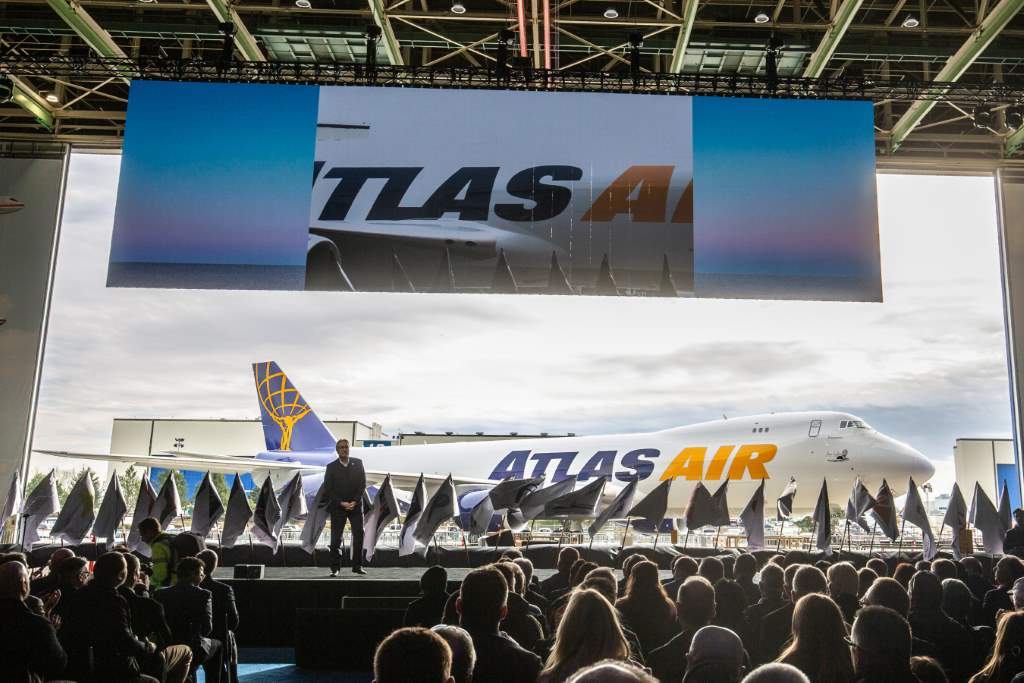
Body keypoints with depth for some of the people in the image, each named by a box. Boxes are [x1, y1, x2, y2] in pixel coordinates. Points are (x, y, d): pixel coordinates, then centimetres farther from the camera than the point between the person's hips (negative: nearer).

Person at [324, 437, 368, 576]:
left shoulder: (358, 463, 2)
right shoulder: (331, 467, -2)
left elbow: (362, 484, 1)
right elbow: (328, 489, -4)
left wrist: (355, 501, -10)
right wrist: (341, 503, -13)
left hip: (356, 505, 2)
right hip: (338, 507, -2)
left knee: (359, 535, 1)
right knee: (336, 538, -2)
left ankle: (357, 566, 11)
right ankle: (335, 567, 6)